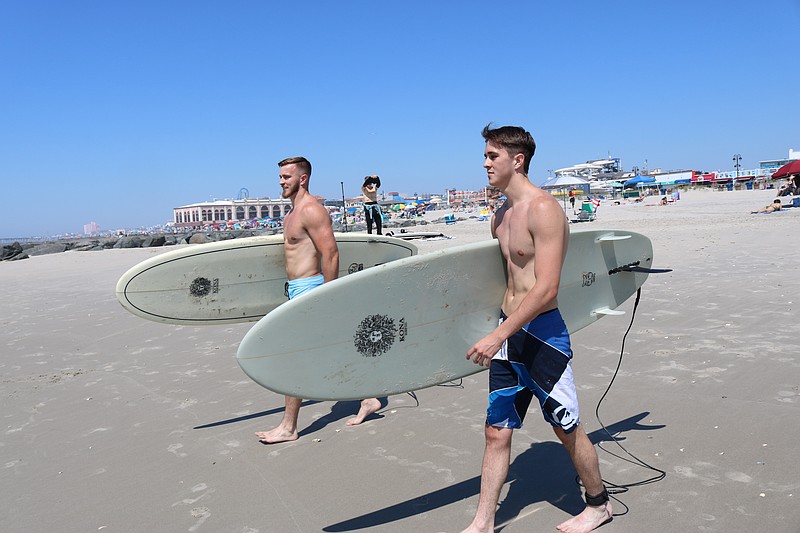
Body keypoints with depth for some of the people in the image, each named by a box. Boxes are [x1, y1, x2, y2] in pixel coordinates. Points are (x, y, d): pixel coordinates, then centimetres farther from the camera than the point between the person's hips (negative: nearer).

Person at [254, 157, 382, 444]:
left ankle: (288, 428, 7)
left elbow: (331, 253, -21)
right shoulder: (292, 212, 16)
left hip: (308, 290, -10)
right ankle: (368, 398, 26)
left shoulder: (311, 209, -15)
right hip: (298, 290, 10)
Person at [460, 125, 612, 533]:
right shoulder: (501, 217, 11)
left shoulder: (543, 208, -16)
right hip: (507, 332, 8)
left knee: (567, 429, 10)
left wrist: (497, 336, -24)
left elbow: (546, 289, -23)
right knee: (496, 431, 11)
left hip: (542, 334, -8)